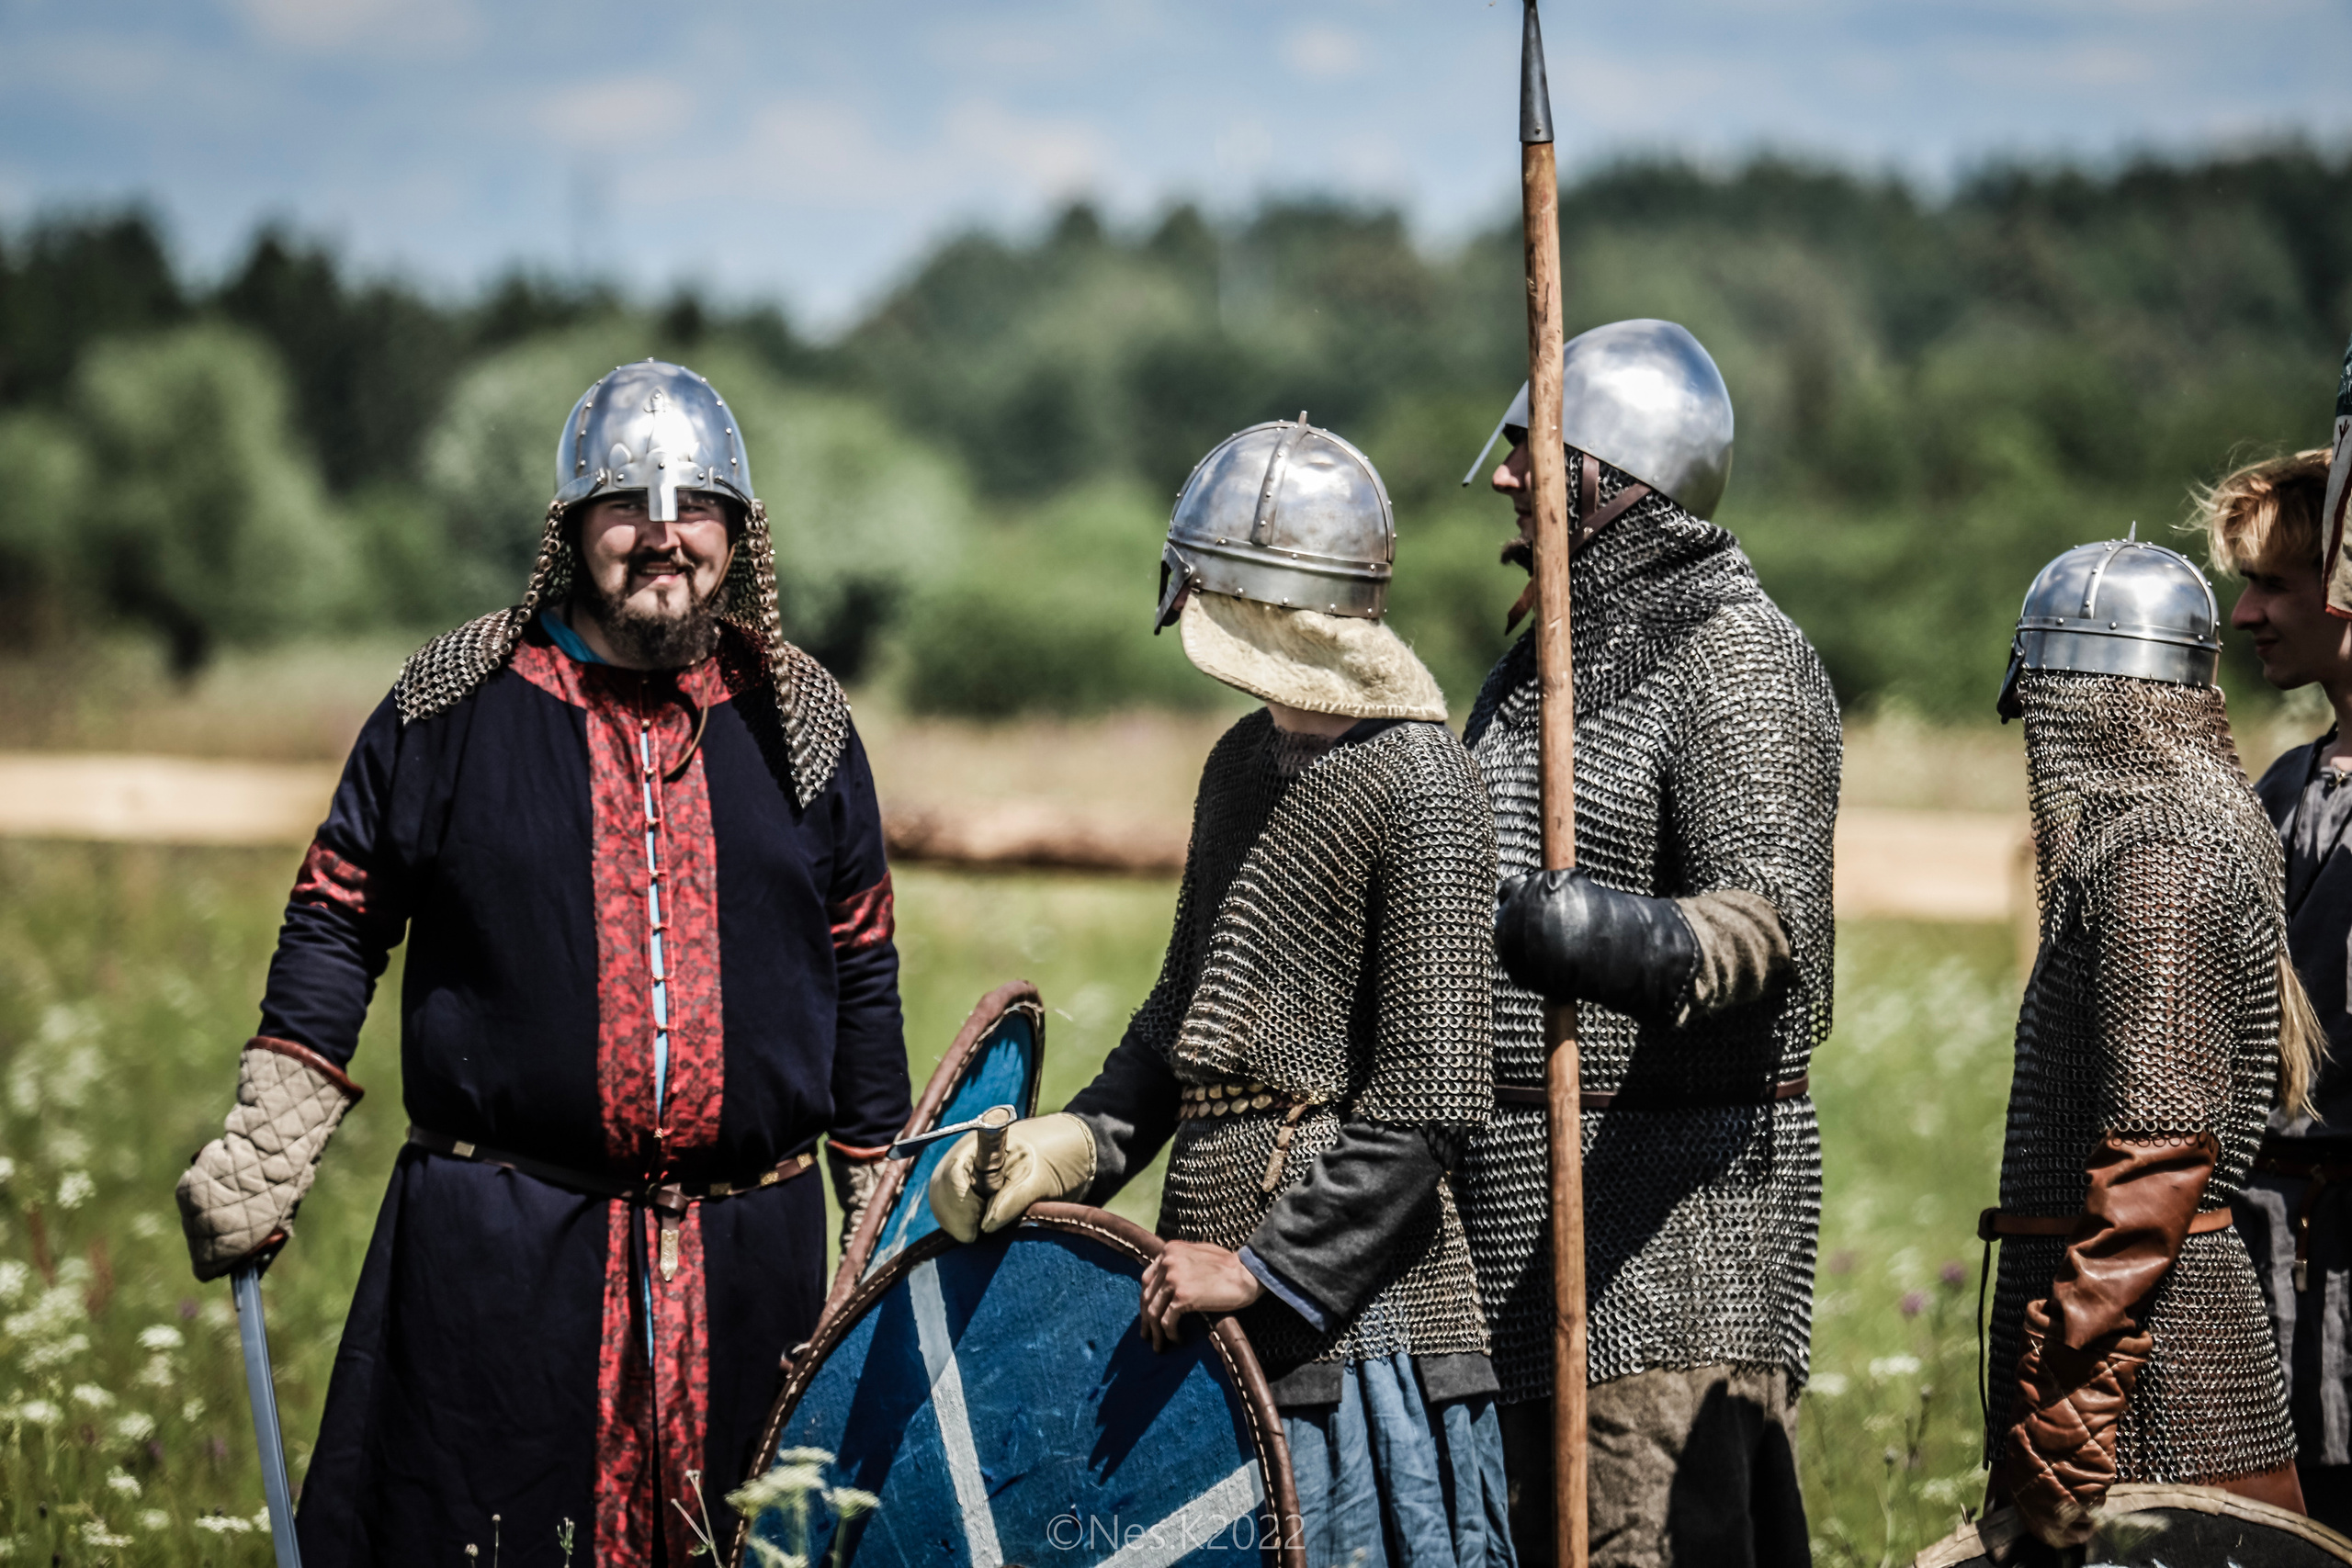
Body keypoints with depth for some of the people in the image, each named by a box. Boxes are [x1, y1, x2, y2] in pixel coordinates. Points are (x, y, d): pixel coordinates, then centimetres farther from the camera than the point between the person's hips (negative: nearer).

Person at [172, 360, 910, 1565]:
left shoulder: (797, 721, 8)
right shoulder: (458, 705, 1)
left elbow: (860, 976, 15)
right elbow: (338, 924, 6)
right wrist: (264, 1154, -2)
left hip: (749, 1246, 2)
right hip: (498, 1242, -2)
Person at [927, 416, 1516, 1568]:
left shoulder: (1420, 791, -15)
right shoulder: (1244, 762, 13)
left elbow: (1427, 1105, -18)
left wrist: (1263, 1267, -18)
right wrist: (1076, 1143, 6)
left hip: (1348, 1294, -8)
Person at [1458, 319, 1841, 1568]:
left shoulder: (1735, 663, -12)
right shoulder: (1543, 663, 17)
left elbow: (1770, 914, -26)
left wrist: (1632, 942, -45)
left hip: (1674, 1197, -9)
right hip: (1528, 1193, 9)